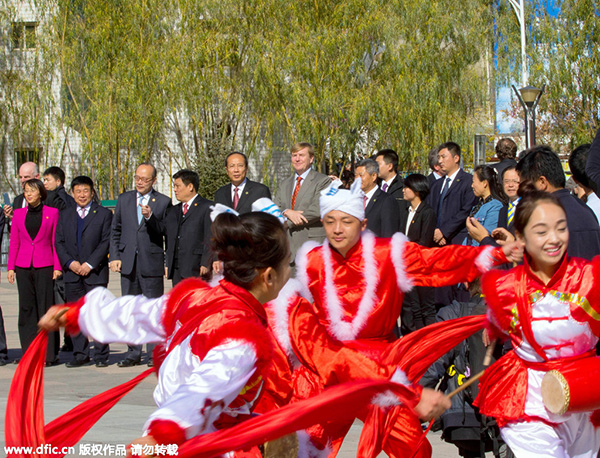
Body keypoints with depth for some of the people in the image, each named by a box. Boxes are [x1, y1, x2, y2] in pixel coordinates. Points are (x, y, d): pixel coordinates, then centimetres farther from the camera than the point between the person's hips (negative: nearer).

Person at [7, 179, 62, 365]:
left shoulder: (52, 213, 3)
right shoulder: (18, 213, 10)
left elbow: (56, 242, 3)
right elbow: (14, 243, 12)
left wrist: (57, 266, -5)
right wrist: (10, 267, 5)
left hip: (45, 266, -3)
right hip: (23, 267, 3)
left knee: (46, 308, -3)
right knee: (26, 308, 3)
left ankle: (49, 354, 3)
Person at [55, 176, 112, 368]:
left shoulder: (104, 214, 4)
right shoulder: (65, 215, 14)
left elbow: (106, 242, -4)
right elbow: (59, 242, 9)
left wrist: (90, 264, -12)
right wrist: (70, 262, -6)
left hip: (95, 272, -3)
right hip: (72, 273, 4)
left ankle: (101, 355, 4)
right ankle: (80, 354, 13)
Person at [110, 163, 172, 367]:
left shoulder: (163, 202, 1)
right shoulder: (124, 199, 12)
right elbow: (115, 230, 13)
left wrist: (150, 217, -18)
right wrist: (114, 256, 4)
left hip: (152, 262, -4)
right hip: (128, 262, 4)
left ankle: (155, 354, 8)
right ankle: (133, 352, 17)